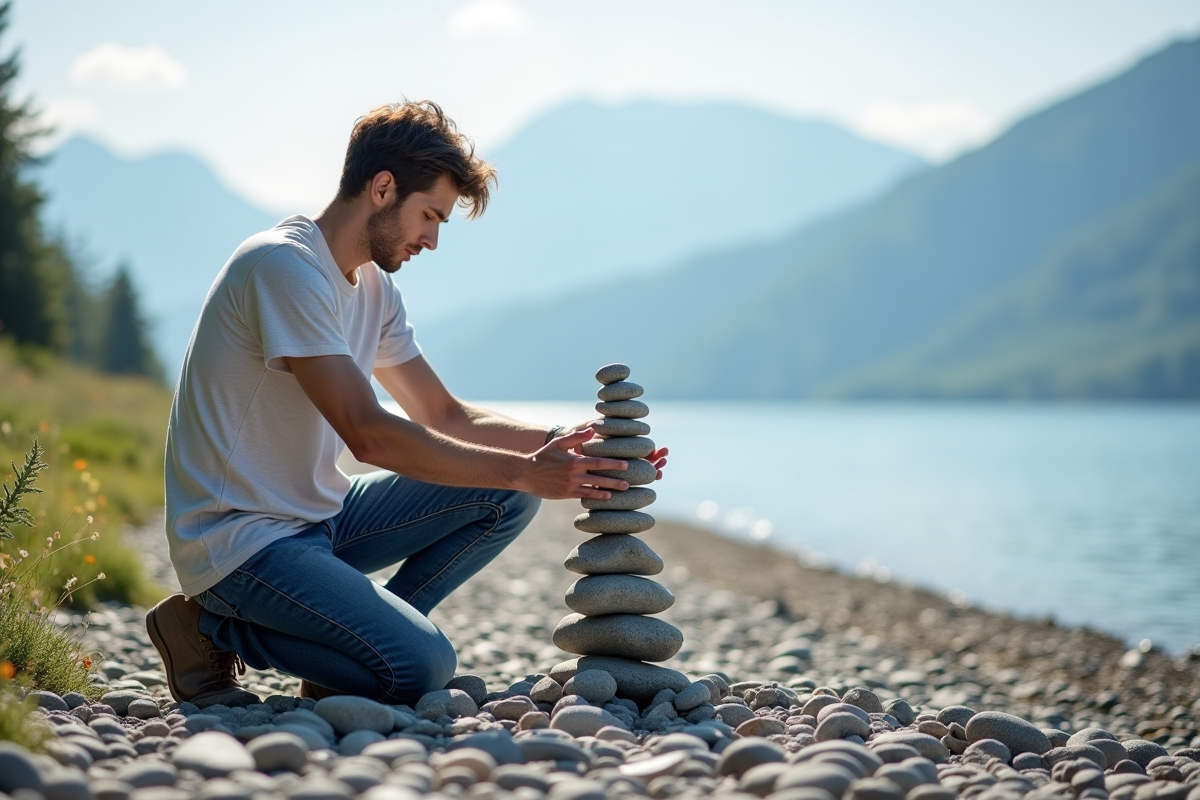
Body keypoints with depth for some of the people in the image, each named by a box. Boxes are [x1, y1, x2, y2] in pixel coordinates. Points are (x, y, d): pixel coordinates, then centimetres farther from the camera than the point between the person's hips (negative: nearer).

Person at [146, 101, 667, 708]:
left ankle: (366, 633, 3)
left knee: (506, 496, -1)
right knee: (421, 668, -24)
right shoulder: (284, 266, -20)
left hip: (322, 518, 9)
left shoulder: (373, 285, 10)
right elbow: (368, 435, -26)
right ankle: (212, 628, -5)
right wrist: (523, 470, -23)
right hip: (239, 540, -9)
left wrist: (559, 446, -3)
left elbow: (445, 416, 13)